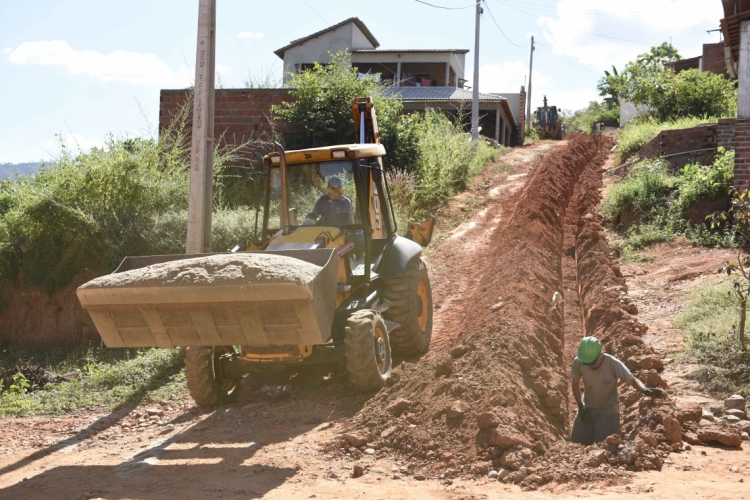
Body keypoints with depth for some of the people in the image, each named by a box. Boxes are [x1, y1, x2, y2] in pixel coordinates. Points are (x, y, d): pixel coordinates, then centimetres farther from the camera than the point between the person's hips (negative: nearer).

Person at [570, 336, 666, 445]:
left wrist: (645, 390, -43)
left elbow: (632, 381, -22)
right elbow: (575, 383, -3)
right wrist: (580, 407, -6)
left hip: (608, 411, -3)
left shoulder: (613, 364, -28)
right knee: (576, 441, 9)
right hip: (588, 408, 3)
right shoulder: (578, 363, -20)